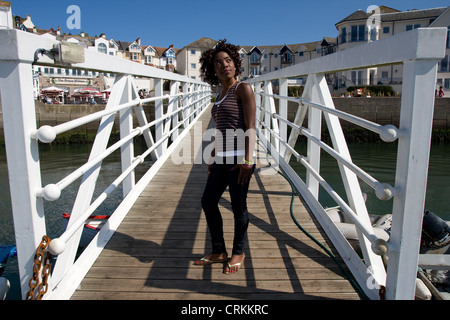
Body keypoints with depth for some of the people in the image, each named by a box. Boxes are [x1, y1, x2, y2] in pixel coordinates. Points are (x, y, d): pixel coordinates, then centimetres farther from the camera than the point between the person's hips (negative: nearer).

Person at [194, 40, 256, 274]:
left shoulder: (243, 89, -4)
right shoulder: (220, 95, 18)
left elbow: (250, 127, -13)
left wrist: (247, 161, -20)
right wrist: (213, 159, 20)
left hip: (239, 156, -8)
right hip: (222, 158, 8)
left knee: (238, 206, 2)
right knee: (208, 202, 10)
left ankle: (238, 253, 23)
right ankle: (218, 251, 26)